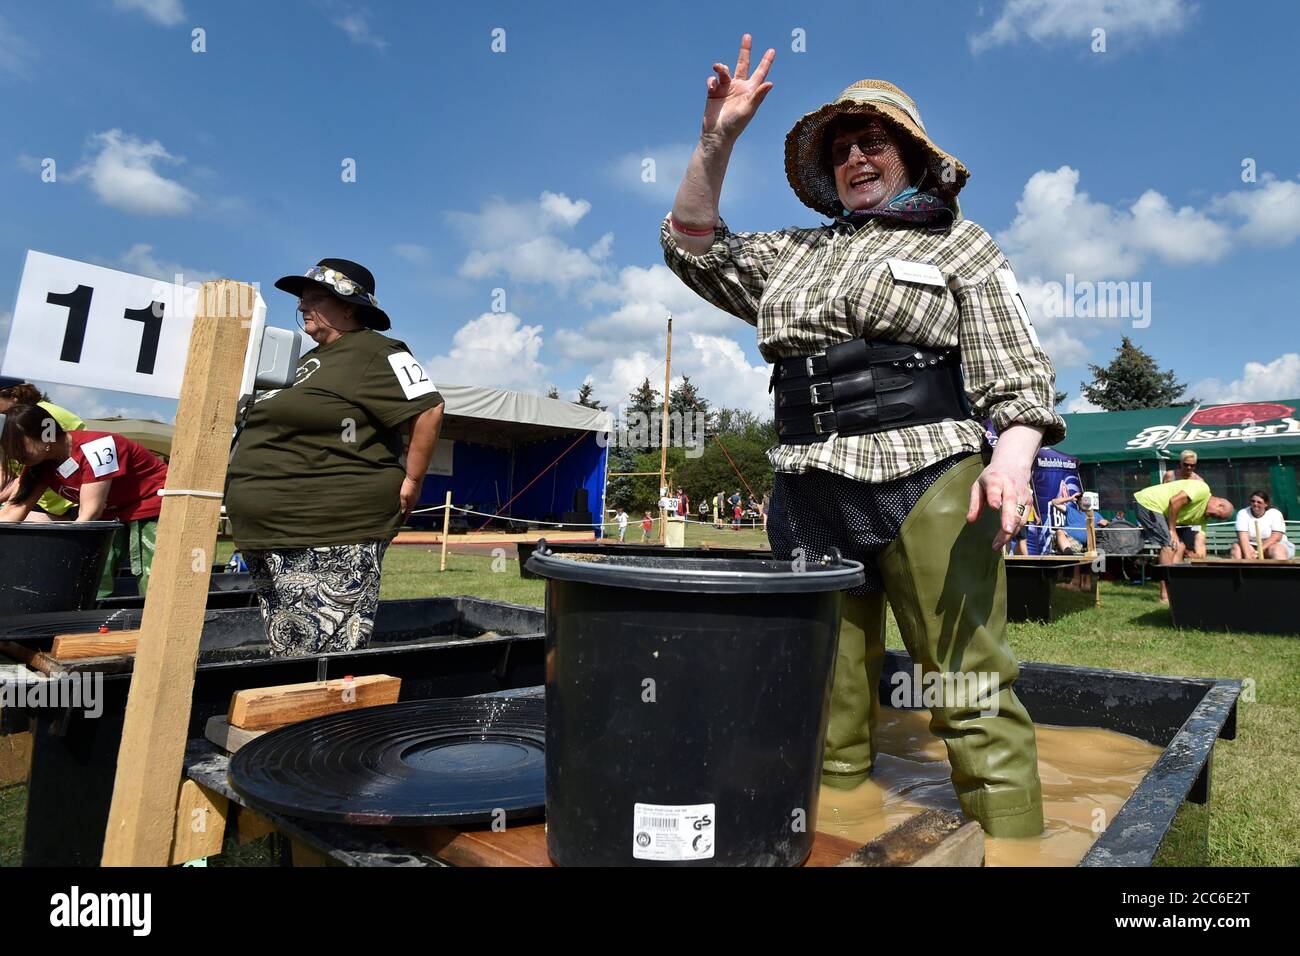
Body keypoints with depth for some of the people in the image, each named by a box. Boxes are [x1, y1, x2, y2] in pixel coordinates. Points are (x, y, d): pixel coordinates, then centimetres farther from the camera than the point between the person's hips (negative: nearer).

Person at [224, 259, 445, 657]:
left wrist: (412, 481, -18)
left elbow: (428, 407, -21)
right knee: (286, 654, 17)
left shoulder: (372, 352, -11)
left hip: (329, 543, -11)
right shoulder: (316, 358, 20)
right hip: (275, 539, 11)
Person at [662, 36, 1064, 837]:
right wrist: (716, 141, 11)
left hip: (927, 485, -3)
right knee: (826, 712, 8)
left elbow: (1018, 371, 2)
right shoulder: (797, 253, 23)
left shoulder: (959, 245, 11)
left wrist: (1013, 456, -16)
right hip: (811, 494, 4)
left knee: (974, 698, -5)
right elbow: (696, 248, 20)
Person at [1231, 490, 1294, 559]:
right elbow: (1243, 537, -17)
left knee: (1277, 549, -32)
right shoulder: (1243, 513, -5)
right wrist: (1248, 556, -32)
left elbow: (1276, 537, -15)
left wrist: (1259, 551, -28)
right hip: (1251, 545, 1)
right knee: (1236, 547, -27)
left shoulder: (1275, 514, -4)